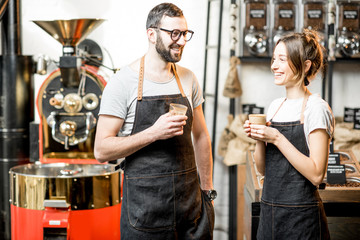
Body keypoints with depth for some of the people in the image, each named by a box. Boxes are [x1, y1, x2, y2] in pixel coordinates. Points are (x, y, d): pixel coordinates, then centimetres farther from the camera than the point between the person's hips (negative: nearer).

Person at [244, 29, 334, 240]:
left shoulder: (316, 108, -11)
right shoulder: (276, 106, 9)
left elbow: (316, 174, -19)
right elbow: (263, 169, 11)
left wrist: (277, 138, -19)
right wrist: (260, 140, -7)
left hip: (301, 216, -6)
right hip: (269, 211, 6)